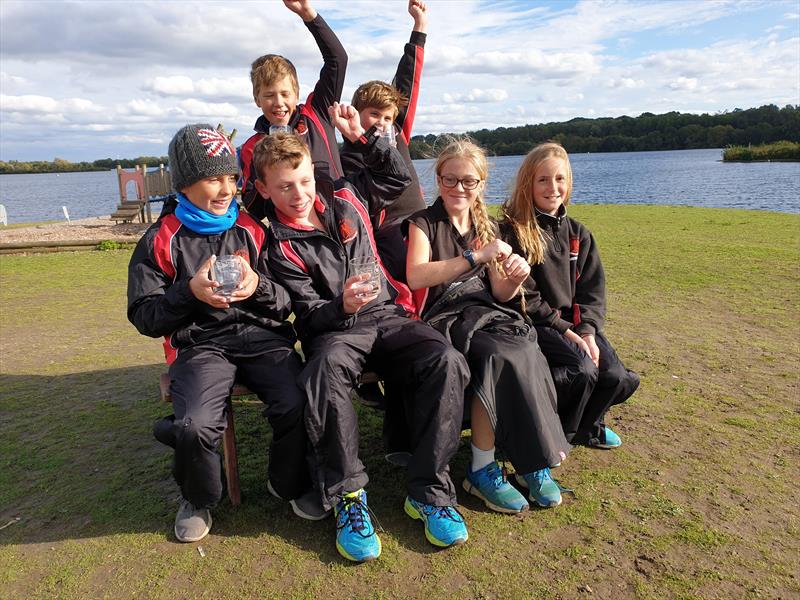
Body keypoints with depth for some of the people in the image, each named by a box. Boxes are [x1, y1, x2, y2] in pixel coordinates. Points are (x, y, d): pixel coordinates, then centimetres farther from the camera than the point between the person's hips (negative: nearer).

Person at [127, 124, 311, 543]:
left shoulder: (252, 230, 13)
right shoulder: (162, 241, 7)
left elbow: (287, 304, 12)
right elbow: (144, 317, 5)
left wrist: (259, 287, -11)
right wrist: (190, 292, -12)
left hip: (263, 338, 2)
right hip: (200, 345, -1)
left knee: (297, 406, -26)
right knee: (194, 426, -28)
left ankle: (290, 484, 8)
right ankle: (198, 499, 9)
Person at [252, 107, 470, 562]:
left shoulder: (344, 196, 12)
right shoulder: (280, 247, -1)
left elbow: (399, 177, 26)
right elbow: (309, 313, -6)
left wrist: (362, 137, 15)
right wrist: (344, 307, -28)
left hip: (389, 315, 3)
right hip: (335, 329, -3)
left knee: (445, 361, -28)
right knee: (326, 369, -40)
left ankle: (429, 490, -19)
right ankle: (347, 496, -24)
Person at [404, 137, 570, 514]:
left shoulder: (486, 228, 18)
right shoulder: (424, 222, 2)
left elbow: (498, 293, 15)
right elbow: (415, 277, -18)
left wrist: (516, 279, -9)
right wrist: (476, 257, -22)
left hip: (484, 313, 5)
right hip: (443, 318, -5)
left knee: (526, 351, -27)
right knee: (502, 355, -32)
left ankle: (533, 460, -16)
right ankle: (482, 468, -20)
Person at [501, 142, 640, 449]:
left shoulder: (579, 234, 13)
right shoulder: (514, 232, -6)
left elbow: (593, 289, 8)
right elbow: (524, 297, -11)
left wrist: (587, 331, -9)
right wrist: (564, 330, -15)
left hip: (577, 323, 6)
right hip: (535, 324, -6)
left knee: (619, 379, -13)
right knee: (582, 371, -28)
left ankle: (588, 424, 19)